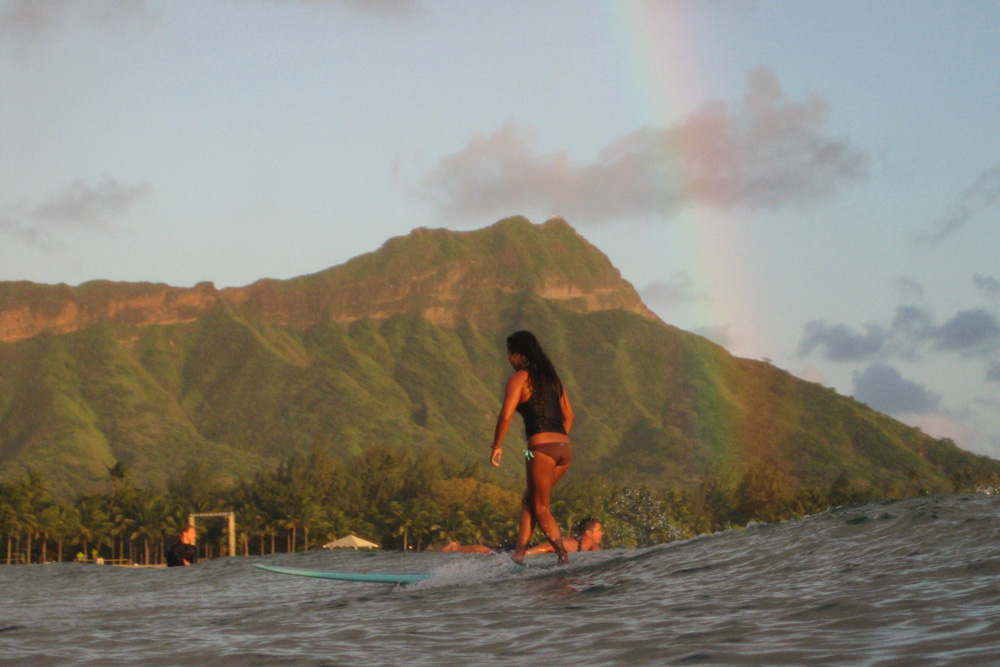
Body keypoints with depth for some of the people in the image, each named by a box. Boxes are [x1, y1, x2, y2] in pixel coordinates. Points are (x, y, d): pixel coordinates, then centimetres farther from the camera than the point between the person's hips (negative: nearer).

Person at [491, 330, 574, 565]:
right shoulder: (551, 376, 20)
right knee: (529, 498, 19)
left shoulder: (519, 378, -2)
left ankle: (563, 555, -11)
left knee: (540, 508, 3)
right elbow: (568, 415, 22)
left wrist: (497, 446, -1)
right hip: (564, 448, 7)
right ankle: (519, 552, 14)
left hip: (541, 446, -7)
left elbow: (506, 415, -11)